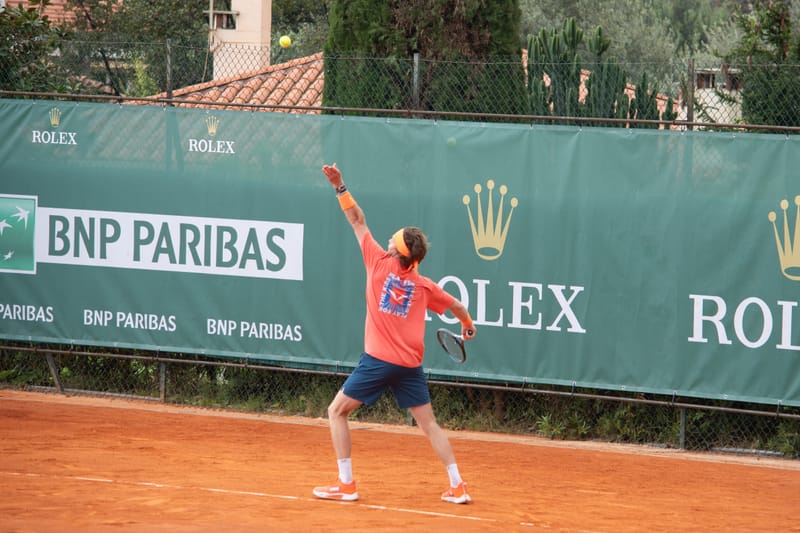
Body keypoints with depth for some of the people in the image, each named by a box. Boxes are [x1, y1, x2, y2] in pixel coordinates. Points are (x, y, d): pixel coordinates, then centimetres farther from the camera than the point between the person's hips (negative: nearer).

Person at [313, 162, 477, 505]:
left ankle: (346, 484, 2)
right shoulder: (424, 286, 5)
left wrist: (340, 187, 7)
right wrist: (468, 326, 41)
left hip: (377, 361, -4)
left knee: (337, 412, 8)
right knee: (428, 423, 12)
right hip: (410, 365, 4)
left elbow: (358, 222, 2)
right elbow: (457, 307, 21)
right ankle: (457, 486, 6)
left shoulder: (381, 264, -4)